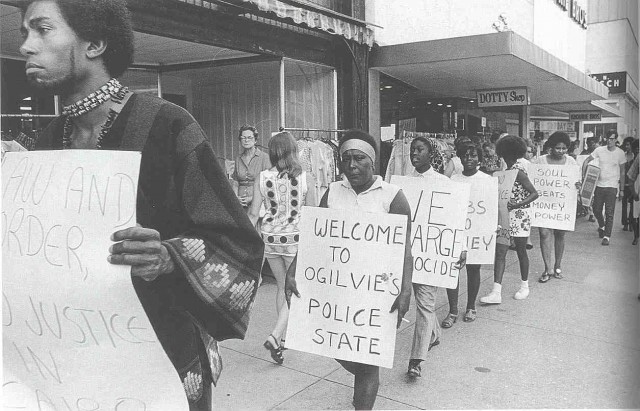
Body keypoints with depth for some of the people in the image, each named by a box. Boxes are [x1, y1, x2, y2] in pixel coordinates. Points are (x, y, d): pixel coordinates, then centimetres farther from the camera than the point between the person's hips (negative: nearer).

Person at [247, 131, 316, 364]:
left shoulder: (262, 178, -3)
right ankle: (275, 337, -7)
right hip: (296, 239, -3)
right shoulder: (306, 179, -9)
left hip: (270, 238, 3)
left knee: (282, 288, 20)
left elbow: (253, 213, -2)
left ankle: (285, 335, 31)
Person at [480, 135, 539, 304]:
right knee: (499, 253, 0)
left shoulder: (518, 171, -16)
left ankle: (524, 286, 31)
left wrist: (518, 205, -28)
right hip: (505, 216, 7)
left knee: (521, 252, 10)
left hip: (519, 216, -7)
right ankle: (496, 293, -1)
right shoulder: (509, 168, 8)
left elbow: (534, 193, -19)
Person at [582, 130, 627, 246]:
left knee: (609, 213, -6)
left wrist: (622, 189, 6)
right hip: (599, 184, 2)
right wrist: (583, 176, -2)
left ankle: (607, 236, 0)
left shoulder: (620, 153, -2)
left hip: (612, 186, -2)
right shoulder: (599, 150, -2)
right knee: (596, 210, 9)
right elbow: (586, 161, 7)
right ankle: (602, 226, 37)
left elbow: (622, 172, 6)